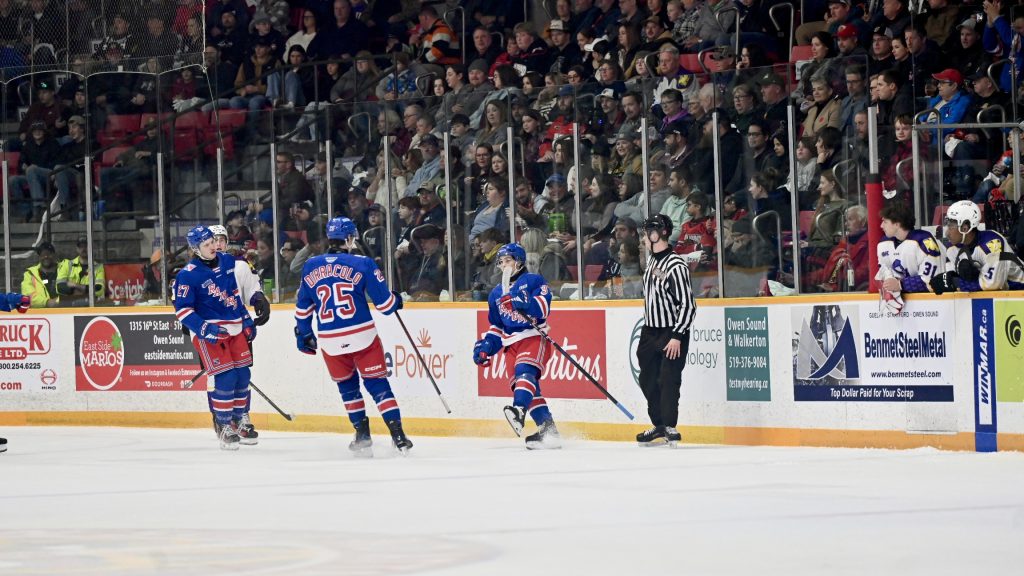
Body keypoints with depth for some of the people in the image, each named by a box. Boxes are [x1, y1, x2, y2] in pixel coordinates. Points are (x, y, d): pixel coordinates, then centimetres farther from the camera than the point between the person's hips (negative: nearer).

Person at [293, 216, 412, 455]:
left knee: (347, 385, 21)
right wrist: (396, 301, 19)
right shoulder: (362, 264, -4)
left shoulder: (310, 267, 6)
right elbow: (384, 303, -3)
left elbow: (303, 307, 14)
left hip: (330, 341, 2)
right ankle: (398, 436, -3)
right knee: (377, 383, 5)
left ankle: (362, 435, 18)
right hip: (362, 335, -2)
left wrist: (303, 333, 27)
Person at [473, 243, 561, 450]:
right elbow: (496, 326, 26)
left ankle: (519, 410, -51)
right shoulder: (496, 293, 22)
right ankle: (547, 428, 0)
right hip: (512, 344, 7)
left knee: (524, 371, -31)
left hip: (534, 336, -7)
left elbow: (543, 306, -13)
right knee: (525, 386, -1)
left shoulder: (534, 281, 2)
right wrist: (485, 346, 13)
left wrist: (524, 304, -29)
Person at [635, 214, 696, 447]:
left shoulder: (676, 266, -18)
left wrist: (677, 337, -23)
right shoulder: (652, 259, 10)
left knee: (668, 380, -14)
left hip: (673, 333, -9)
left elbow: (687, 304, -19)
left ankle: (669, 428, -12)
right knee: (648, 380, 11)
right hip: (651, 331, 9)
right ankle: (659, 427, 20)